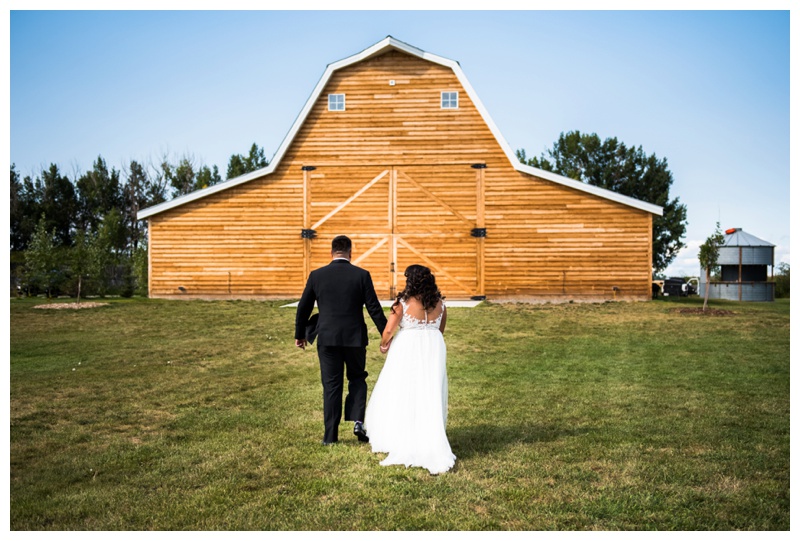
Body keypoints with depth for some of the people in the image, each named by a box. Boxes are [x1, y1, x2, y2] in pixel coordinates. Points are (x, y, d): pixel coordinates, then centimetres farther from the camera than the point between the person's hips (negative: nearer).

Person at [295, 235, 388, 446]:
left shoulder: (316, 275, -1)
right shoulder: (362, 275, -4)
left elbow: (303, 307, 5)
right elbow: (374, 308, -5)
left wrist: (299, 334, 18)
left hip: (327, 338, 1)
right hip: (355, 337, 0)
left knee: (331, 385, 8)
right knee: (357, 378, 19)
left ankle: (331, 435, 11)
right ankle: (358, 421, 2)